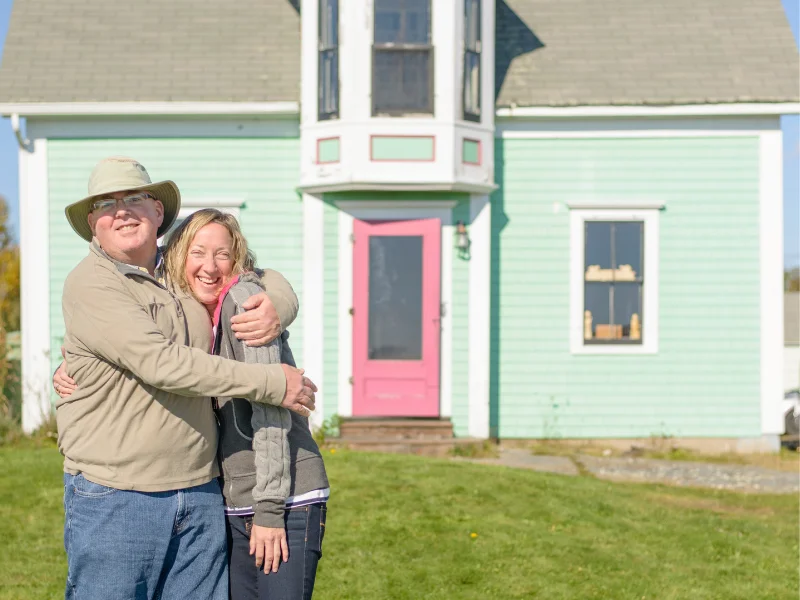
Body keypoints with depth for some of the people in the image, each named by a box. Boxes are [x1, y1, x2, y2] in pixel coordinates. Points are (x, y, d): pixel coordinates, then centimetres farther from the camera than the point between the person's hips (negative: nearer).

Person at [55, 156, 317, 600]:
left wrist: (275, 309, -4)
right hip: (114, 498, -5)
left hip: (200, 496, 6)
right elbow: (161, 364, -20)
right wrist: (272, 383, -17)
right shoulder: (89, 284, -9)